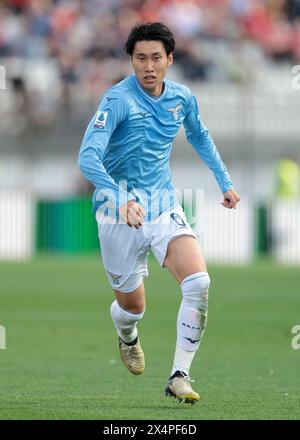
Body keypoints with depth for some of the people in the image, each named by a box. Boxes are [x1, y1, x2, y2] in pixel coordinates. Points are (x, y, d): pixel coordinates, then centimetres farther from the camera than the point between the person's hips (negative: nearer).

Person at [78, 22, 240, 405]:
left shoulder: (182, 99, 2)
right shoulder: (118, 100, -17)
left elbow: (199, 137, 26)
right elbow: (88, 157, -28)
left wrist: (224, 181, 26)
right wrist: (122, 199, -42)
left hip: (164, 208, 4)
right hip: (120, 214, -4)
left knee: (199, 283, -20)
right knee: (133, 306, 7)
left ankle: (179, 377, -15)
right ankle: (127, 338, 46)